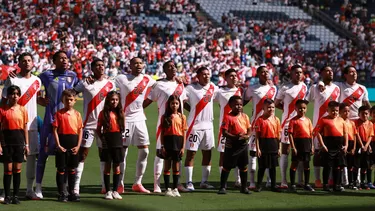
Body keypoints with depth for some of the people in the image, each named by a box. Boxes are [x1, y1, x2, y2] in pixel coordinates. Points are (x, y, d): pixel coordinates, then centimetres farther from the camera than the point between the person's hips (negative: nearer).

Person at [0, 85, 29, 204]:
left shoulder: (22, 109, 5)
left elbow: (25, 128, 9)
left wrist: (27, 144, 6)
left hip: (19, 140, 2)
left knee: (17, 169, 5)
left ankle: (16, 196, 11)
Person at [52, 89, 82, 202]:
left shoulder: (77, 114, 6)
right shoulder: (59, 113, -3)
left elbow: (80, 130, 6)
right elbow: (55, 130, -6)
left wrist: (78, 146, -3)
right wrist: (58, 145, -12)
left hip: (73, 144, 3)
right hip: (62, 143, -3)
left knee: (72, 169, 10)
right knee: (61, 169, 2)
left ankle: (72, 192, 19)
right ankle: (61, 193, 8)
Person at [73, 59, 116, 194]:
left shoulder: (110, 85, 7)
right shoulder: (85, 83, -2)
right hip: (89, 124, -3)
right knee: (82, 154, -5)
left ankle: (105, 186, 16)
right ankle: (75, 187, -4)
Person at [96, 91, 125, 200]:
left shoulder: (120, 113, 7)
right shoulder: (103, 113, -2)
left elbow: (123, 128, 8)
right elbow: (98, 129, 0)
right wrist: (103, 138, -6)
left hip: (118, 142, 2)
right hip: (107, 143, -2)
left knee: (117, 167, 5)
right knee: (107, 166, 2)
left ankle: (115, 191, 13)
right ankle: (108, 192, 9)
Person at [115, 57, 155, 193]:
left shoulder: (147, 80, 6)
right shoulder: (121, 79, -6)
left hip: (139, 119, 4)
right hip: (125, 119, -4)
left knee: (144, 151, 1)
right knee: (122, 152, 0)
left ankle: (137, 183, 10)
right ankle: (120, 184, 9)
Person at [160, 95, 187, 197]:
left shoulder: (182, 117, 5)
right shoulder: (165, 117, 2)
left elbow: (184, 133, 4)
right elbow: (162, 132, 1)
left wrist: (183, 147, -2)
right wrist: (162, 146, -5)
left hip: (178, 142, 1)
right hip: (168, 141, -1)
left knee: (176, 167, 7)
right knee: (167, 166, 3)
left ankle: (175, 189, 14)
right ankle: (167, 189, 7)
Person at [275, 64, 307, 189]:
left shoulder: (304, 87, 9)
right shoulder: (285, 88, -6)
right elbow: (276, 104, 2)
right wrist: (287, 109, 1)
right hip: (288, 122, -5)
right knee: (285, 150, -3)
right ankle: (283, 181, -3)